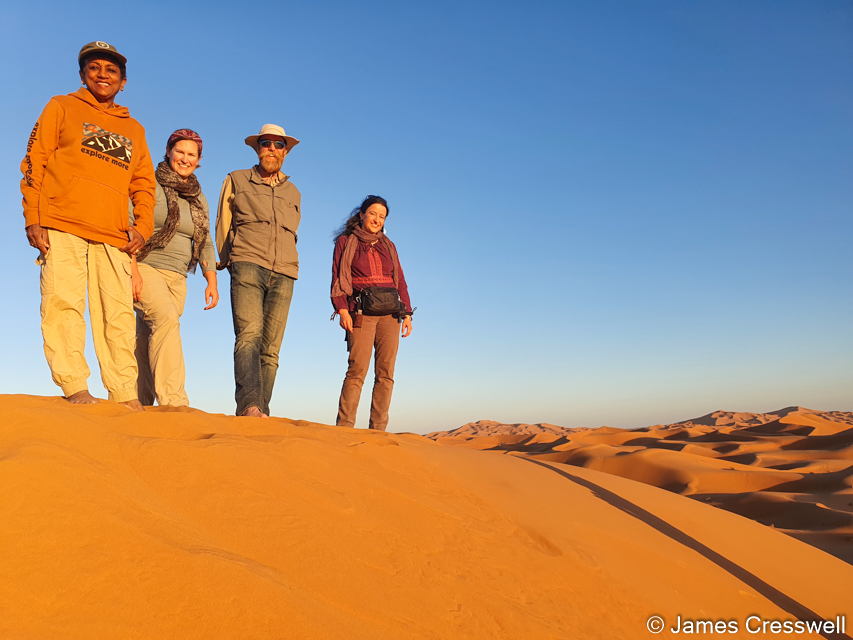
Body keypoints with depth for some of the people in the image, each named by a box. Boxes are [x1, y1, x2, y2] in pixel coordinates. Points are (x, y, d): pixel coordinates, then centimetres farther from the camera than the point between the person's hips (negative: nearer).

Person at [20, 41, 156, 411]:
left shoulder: (134, 130, 24)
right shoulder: (62, 108, 15)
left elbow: (144, 184, 21)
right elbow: (34, 162, 8)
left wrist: (142, 226, 3)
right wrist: (33, 219, -3)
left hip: (113, 237, 2)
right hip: (62, 229, -2)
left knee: (119, 314, -5)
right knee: (63, 303, -11)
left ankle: (125, 395, -4)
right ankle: (74, 388, -7)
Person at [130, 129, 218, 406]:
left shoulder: (198, 199, 17)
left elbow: (205, 243, 18)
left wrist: (212, 282, 7)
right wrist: (132, 269, -18)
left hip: (176, 277, 5)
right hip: (143, 268, -5)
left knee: (148, 340, 3)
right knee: (166, 318, -26)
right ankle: (172, 399, -30)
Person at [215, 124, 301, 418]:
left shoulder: (293, 193, 26)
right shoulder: (236, 181, 18)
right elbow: (223, 226, 20)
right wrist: (229, 262, 20)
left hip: (283, 275, 3)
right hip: (247, 265, -3)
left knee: (271, 348, -5)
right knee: (249, 336, -23)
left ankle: (260, 414, -7)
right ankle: (249, 405, -36)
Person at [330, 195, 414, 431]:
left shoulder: (388, 246, 20)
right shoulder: (345, 242, 10)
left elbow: (400, 281, 18)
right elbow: (337, 279, 2)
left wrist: (407, 313, 9)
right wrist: (342, 310, -11)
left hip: (390, 314, 4)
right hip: (361, 313, -4)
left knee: (386, 372, -3)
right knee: (357, 370, -15)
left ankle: (378, 429, 0)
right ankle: (344, 426, -13)